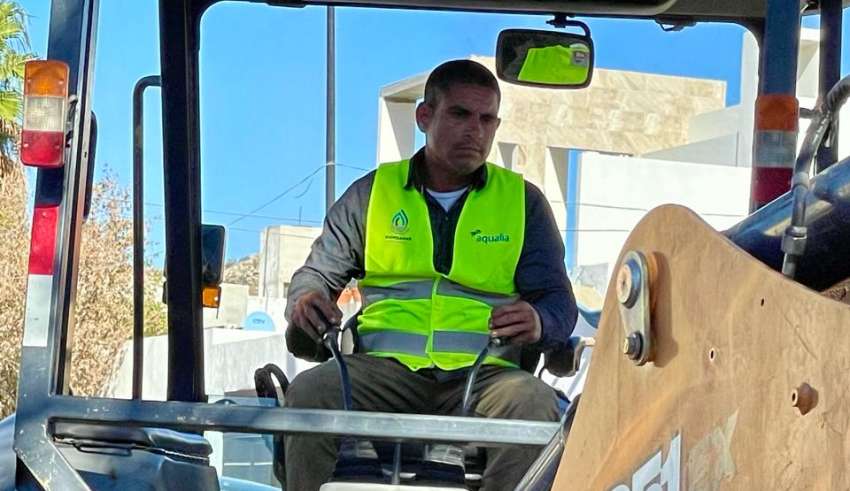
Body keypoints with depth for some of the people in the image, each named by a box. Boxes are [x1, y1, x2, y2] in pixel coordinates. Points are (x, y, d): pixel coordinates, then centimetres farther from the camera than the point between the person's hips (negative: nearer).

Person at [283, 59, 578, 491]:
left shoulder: (524, 201, 17)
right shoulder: (372, 192, 18)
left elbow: (560, 301, 14)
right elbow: (319, 271, 21)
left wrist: (538, 323, -12)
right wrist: (306, 300, -5)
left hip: (483, 373, 0)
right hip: (384, 369, 1)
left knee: (534, 404, -34)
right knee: (309, 393, -30)